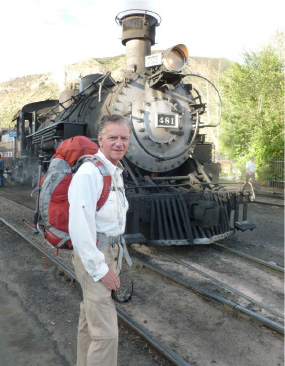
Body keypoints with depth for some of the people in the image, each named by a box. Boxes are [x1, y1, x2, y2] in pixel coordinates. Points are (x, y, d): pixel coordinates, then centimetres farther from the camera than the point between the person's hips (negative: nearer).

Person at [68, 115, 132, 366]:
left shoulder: (117, 172, 8)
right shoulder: (89, 173, -22)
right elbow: (79, 226, -26)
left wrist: (115, 256, 15)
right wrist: (101, 269, -21)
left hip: (112, 251, 9)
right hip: (94, 256, -9)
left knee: (90, 317, 24)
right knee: (106, 332, -4)